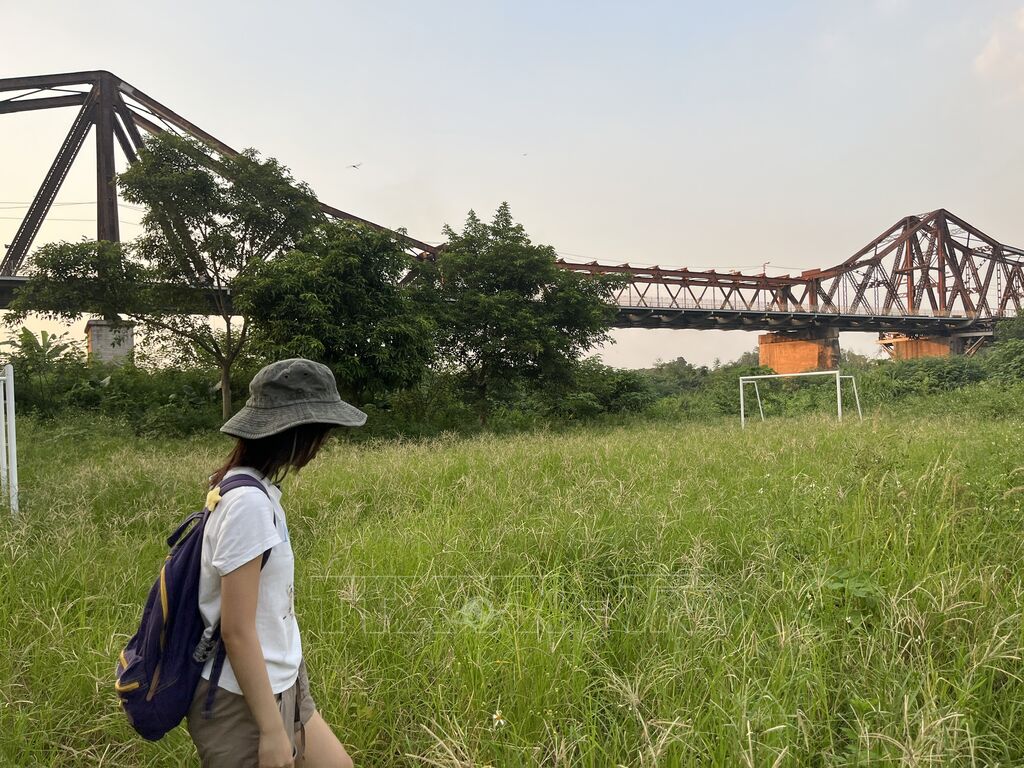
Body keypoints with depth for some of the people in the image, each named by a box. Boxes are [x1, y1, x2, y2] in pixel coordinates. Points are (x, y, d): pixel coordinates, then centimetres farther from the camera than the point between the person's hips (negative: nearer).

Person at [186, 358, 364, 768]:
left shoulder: (256, 489, 2)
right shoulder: (249, 503, -25)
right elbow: (236, 631, -23)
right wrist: (271, 730, -17)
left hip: (278, 686, 9)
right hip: (243, 701, -9)